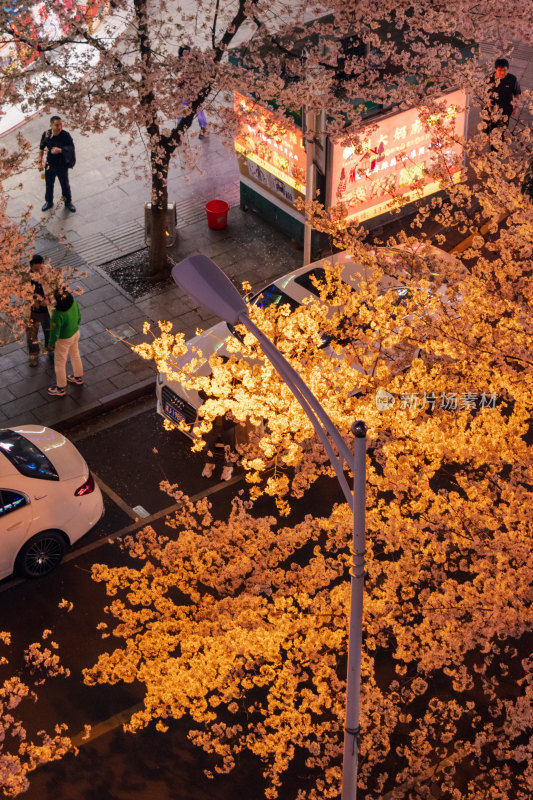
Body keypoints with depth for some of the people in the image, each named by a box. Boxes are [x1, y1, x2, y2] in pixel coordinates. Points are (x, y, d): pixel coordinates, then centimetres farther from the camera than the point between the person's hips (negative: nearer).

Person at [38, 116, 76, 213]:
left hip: (62, 165, -2)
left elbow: (71, 149, -19)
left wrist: (60, 150, -36)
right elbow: (41, 149, 1)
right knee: (49, 185, 20)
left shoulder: (66, 135, -22)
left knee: (65, 185, 16)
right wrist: (40, 162, 2)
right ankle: (49, 202, 43)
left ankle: (68, 202, 40)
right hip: (49, 165, 2)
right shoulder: (46, 134, -13)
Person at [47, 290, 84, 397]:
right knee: (75, 355, 31)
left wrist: (51, 343, -6)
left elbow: (55, 332, -25)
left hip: (64, 339, -7)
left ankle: (61, 388, 35)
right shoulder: (74, 302, -20)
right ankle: (78, 377, 54)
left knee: (60, 363, 16)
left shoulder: (58, 314, -40)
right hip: (76, 332, 7)